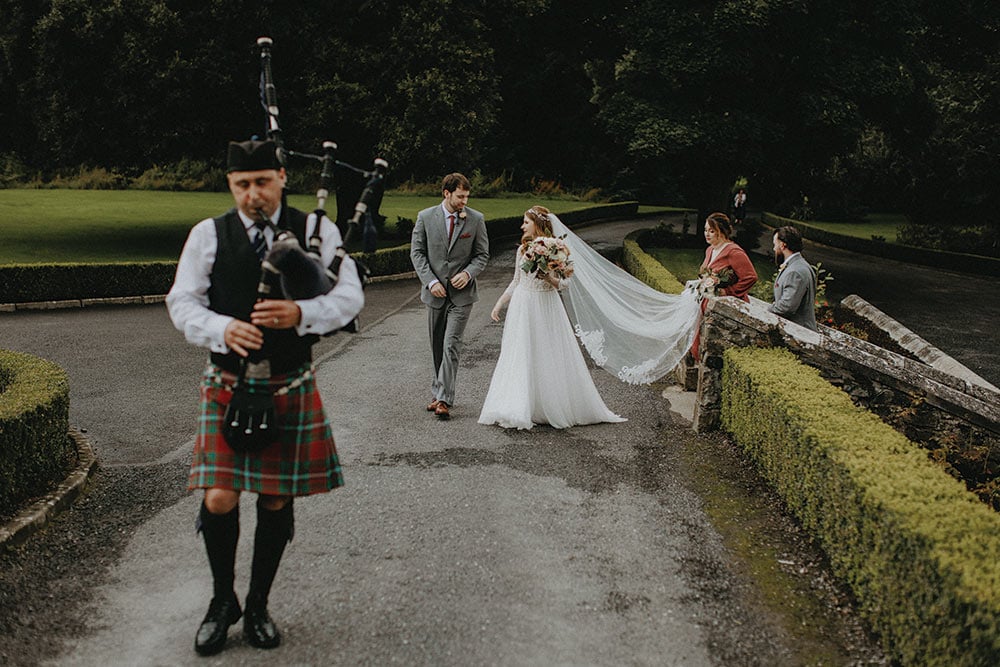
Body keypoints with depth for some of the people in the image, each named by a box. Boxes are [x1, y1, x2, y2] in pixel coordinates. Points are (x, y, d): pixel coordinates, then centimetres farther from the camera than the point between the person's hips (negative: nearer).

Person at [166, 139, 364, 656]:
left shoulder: (316, 230, 0)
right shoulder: (207, 235, 1)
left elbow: (349, 297, -5)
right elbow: (182, 302, 0)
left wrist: (301, 313, -25)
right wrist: (222, 329, -21)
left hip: (291, 386, 1)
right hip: (228, 384, 0)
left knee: (277, 502, 9)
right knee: (220, 500, -6)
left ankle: (258, 605, 29)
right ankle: (222, 600, 21)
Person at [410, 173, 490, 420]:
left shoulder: (476, 219, -2)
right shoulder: (425, 217, -2)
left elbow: (482, 254, 4)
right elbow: (417, 252, 0)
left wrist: (468, 273, -14)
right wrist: (430, 281, -11)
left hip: (461, 292, -2)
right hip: (435, 291, 2)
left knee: (451, 345, -11)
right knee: (437, 346, 12)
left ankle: (443, 398, -10)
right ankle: (439, 392, 25)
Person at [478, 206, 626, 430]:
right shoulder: (522, 249, 5)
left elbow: (563, 284, -4)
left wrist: (550, 279, -23)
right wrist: (499, 305, 13)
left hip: (547, 308, -4)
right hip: (522, 308, 4)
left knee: (551, 358, 3)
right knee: (520, 359, 3)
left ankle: (557, 408, 17)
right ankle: (518, 410, 10)